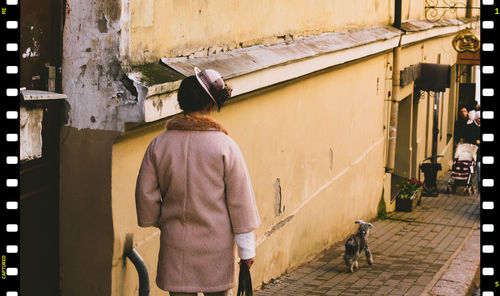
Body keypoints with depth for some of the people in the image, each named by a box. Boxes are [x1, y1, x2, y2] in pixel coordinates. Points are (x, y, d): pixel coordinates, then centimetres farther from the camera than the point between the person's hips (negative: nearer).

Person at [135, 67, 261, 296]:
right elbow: (240, 200, -6)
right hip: (216, 247, -2)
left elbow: (146, 195, 4)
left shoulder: (158, 145, -2)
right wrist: (246, 250, 1)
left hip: (176, 245, 2)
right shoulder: (225, 146, -9)